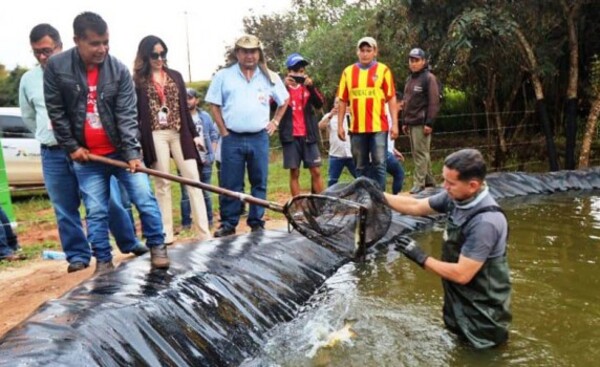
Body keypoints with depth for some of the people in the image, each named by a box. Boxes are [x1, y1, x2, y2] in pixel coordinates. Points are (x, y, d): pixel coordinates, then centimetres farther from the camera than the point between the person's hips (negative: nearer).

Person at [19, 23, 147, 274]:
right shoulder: (28, 80, 9)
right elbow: (28, 117, 21)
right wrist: (48, 138, 13)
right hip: (53, 155, 3)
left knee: (110, 200, 3)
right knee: (65, 210, 6)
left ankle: (129, 243, 20)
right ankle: (77, 255, 18)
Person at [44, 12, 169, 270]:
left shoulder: (119, 70, -8)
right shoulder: (56, 67, -7)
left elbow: (127, 115, -13)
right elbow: (56, 112, -2)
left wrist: (132, 153, -22)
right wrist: (71, 147, -3)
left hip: (121, 151, 0)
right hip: (86, 157, 0)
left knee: (145, 198, -3)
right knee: (96, 212, 5)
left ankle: (157, 246, 14)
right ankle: (103, 261, 19)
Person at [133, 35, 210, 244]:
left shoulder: (175, 76, 13)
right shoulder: (139, 81, 2)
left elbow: (184, 108, 14)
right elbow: (135, 114, 0)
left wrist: (194, 134, 9)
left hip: (179, 134, 3)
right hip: (155, 136, -3)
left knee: (193, 179, -3)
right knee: (162, 183, 1)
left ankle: (204, 232, -1)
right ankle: (166, 233, 9)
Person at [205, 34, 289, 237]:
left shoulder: (269, 77, 8)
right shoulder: (223, 76, 3)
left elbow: (284, 101, 20)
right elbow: (214, 105, 5)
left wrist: (275, 122, 11)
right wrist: (223, 131, -1)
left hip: (259, 138, 2)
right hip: (232, 139, -1)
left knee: (259, 183, 6)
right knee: (230, 185, 1)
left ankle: (256, 222, 16)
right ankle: (228, 224, 10)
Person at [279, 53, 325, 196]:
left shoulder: (308, 87, 10)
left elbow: (319, 104, -6)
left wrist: (311, 86, -21)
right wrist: (284, 87, -23)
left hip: (308, 135, 2)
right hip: (290, 136, -2)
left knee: (316, 172, -1)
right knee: (294, 173, 1)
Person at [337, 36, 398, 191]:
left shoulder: (383, 70, 1)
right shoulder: (348, 72, 8)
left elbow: (391, 98, 0)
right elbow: (342, 101, 9)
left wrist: (395, 124, -5)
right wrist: (340, 125, 5)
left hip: (378, 127, -2)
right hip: (356, 128, 3)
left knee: (379, 164, -1)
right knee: (361, 166, 11)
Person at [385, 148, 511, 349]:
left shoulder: (485, 223, -34)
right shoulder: (457, 197, -11)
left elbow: (462, 274, -30)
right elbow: (416, 206, 2)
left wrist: (421, 258, -22)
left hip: (482, 306, -7)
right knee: (455, 330, 28)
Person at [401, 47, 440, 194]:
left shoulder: (429, 78, -6)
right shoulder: (409, 79, 18)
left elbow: (434, 103, -12)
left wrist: (429, 123, -18)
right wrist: (404, 122, 19)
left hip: (422, 123, -8)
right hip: (411, 123, 8)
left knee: (421, 153, -7)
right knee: (417, 153, 11)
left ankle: (419, 183, -4)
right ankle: (429, 180, 20)